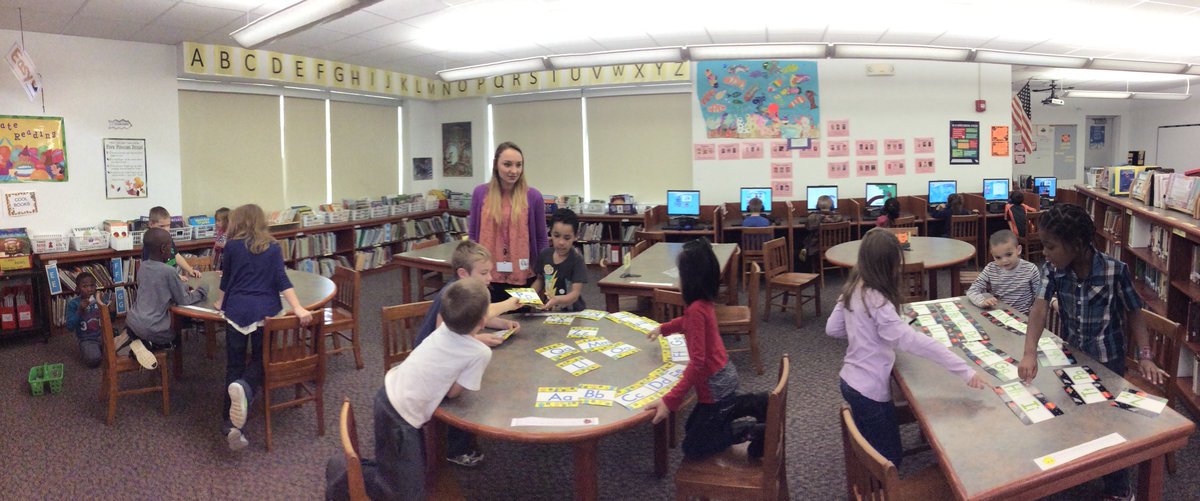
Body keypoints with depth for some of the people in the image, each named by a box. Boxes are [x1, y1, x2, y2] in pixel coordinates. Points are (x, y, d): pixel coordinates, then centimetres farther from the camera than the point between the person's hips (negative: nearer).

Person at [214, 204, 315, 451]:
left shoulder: (232, 246, 6)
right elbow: (282, 280, -4)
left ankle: (230, 424, 2)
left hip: (236, 310, 0)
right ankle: (245, 388, -22)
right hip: (265, 310, 0)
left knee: (234, 365, 7)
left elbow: (225, 280, 16)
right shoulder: (273, 248, 7)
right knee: (260, 360, 13)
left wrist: (221, 303, 34)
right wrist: (298, 308, -9)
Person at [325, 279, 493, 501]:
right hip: (400, 417, -8)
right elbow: (452, 392, -9)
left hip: (388, 394, 8)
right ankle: (346, 472, 6)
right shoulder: (481, 353, -19)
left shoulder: (447, 326, 0)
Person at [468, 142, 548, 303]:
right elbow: (472, 234, 7)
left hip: (522, 277, -1)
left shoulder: (533, 196, -5)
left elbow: (541, 239, 2)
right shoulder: (480, 193, -1)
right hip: (488, 276, 1)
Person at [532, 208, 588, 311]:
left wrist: (557, 300, -35)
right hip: (549, 311, 4)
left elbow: (576, 293, -18)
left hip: (572, 312, -4)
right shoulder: (544, 254, 2)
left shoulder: (576, 260, -11)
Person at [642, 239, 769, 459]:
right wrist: (662, 328, 37)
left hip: (715, 385, -9)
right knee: (693, 427, 27)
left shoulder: (696, 309, -27)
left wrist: (670, 400, -34)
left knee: (692, 448, 7)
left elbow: (697, 363, -31)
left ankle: (754, 431, -1)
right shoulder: (704, 301, 1)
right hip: (723, 375, 9)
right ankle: (755, 405, 17)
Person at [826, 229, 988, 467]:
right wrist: (965, 370, -35)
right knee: (890, 458, 10)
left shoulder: (852, 288, -1)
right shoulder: (877, 301, -27)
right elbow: (914, 342, -34)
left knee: (872, 451, 26)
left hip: (851, 380, 8)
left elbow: (833, 328, 9)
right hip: (870, 389, -8)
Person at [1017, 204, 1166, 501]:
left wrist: (1145, 356, -19)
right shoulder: (1052, 269, -15)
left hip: (1107, 361, -3)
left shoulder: (1115, 271, -23)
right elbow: (1039, 308, -23)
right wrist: (1030, 353, -36)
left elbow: (1134, 313, -10)